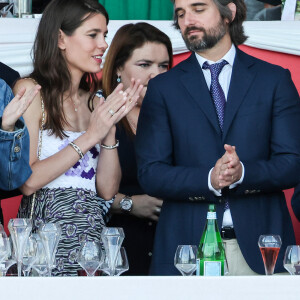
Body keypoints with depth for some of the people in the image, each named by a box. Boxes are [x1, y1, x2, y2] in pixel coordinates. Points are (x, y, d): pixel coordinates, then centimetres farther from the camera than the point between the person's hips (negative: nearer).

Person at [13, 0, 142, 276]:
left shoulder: (94, 102, 14)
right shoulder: (30, 91, -4)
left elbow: (107, 190, 9)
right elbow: (27, 181, -14)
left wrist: (110, 128, -2)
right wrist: (91, 136, -12)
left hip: (92, 235, 6)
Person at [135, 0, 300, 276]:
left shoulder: (275, 79, 8)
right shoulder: (162, 88, 9)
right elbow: (150, 173, 0)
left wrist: (243, 172, -17)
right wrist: (208, 179, -17)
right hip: (188, 246, 0)